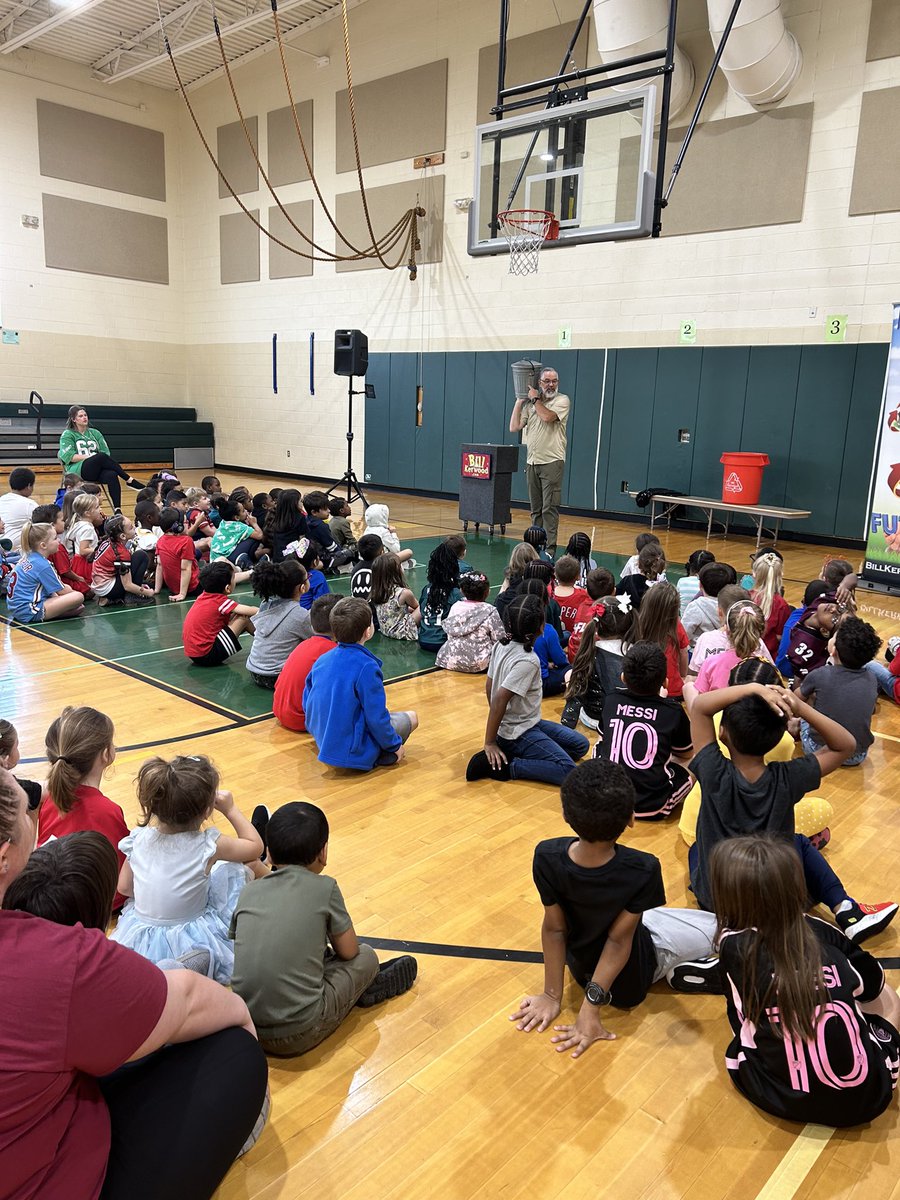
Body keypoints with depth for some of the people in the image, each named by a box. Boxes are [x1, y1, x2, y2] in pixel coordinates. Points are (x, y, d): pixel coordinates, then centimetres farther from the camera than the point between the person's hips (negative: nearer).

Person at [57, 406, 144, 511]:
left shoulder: (95, 433, 23)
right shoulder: (67, 435, 11)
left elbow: (106, 452, 15)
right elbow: (69, 457, -3)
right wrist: (91, 457, -10)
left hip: (97, 471, 4)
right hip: (78, 470, -3)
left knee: (112, 475, -34)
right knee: (102, 457, -34)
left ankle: (117, 510, -43)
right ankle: (130, 481, -34)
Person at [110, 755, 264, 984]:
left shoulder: (139, 839, -12)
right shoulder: (208, 847, -22)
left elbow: (123, 887, 3)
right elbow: (256, 846, -5)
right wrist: (230, 809, 2)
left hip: (141, 942, 4)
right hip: (191, 945, -4)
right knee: (235, 867, 10)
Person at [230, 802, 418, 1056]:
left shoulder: (249, 892, 4)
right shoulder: (324, 887, -6)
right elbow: (349, 951, 4)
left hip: (245, 1027, 5)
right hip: (299, 1035, -4)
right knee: (366, 957, 15)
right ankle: (366, 987, 42)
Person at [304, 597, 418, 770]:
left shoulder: (321, 661, 0)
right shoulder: (366, 667, -22)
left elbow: (307, 704, 9)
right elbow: (376, 717, -19)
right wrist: (394, 746, -3)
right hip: (354, 753, -7)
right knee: (411, 717, 9)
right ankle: (383, 755, 0)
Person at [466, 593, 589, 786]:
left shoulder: (501, 646, -2)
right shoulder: (527, 661, -25)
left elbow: (489, 686, 7)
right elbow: (499, 700, -29)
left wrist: (499, 723, 18)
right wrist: (490, 743, -20)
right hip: (518, 733, -9)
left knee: (581, 745, 14)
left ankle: (510, 754, 3)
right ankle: (502, 765, -12)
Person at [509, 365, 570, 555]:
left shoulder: (562, 400, -2)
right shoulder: (530, 404, 12)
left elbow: (547, 416, -20)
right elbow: (514, 427, 7)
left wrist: (535, 399, -5)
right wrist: (519, 402, 6)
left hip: (552, 462, -5)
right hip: (532, 462, 5)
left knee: (549, 508, -8)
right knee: (535, 509, 10)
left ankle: (550, 548, -8)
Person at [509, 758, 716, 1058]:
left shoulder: (547, 857, -30)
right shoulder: (643, 870, -36)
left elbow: (554, 929, -18)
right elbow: (619, 939, -29)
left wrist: (552, 995, -7)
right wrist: (591, 1007, -19)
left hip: (581, 966, 2)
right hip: (632, 978, -2)